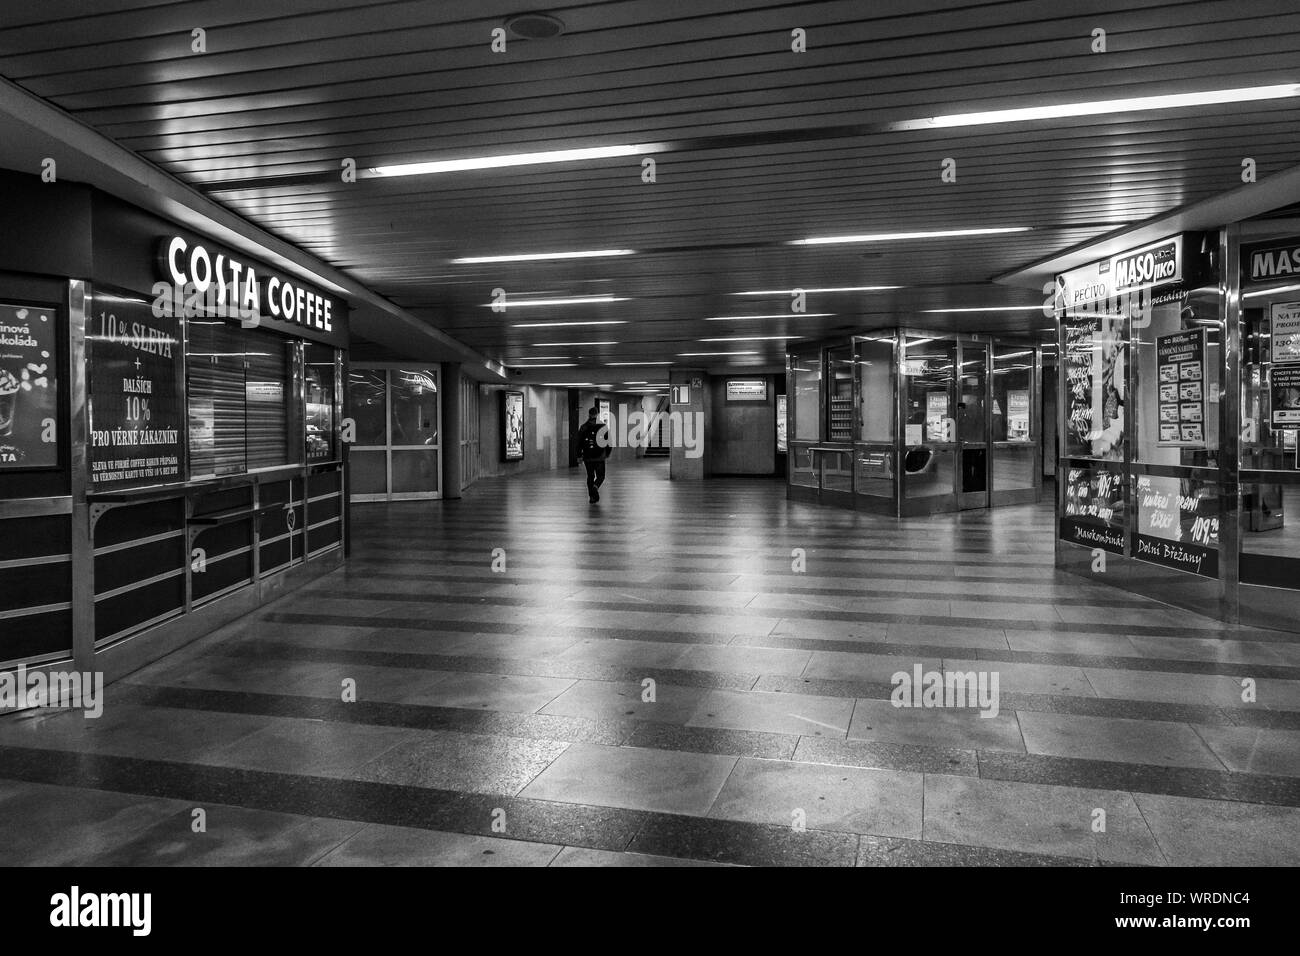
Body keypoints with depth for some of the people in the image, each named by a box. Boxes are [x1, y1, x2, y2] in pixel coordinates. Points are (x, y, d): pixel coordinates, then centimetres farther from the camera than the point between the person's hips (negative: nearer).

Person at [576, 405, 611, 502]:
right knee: (600, 476, 9)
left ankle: (592, 496, 12)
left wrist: (579, 455, 10)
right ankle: (595, 487, -21)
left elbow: (579, 442, 3)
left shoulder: (584, 427, 2)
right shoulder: (603, 427, -3)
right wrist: (607, 453, 13)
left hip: (587, 457, 2)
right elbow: (609, 441, 0)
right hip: (599, 457, -2)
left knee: (590, 476, 14)